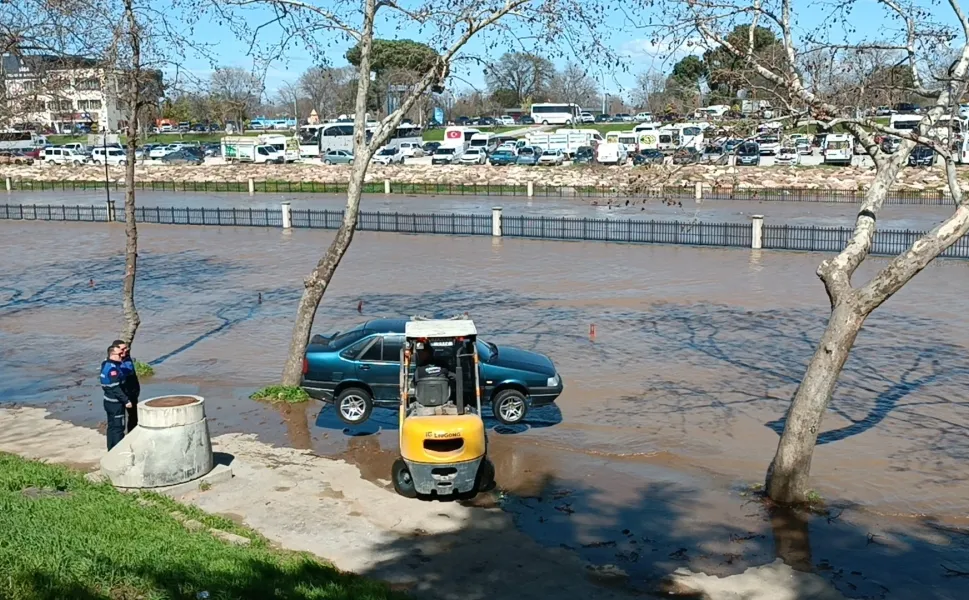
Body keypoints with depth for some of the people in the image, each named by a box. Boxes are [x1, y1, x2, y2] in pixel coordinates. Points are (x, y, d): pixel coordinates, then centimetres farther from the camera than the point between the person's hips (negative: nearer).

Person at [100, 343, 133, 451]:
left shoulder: (106, 364, 8)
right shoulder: (113, 369, -22)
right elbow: (116, 388, -25)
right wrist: (126, 401, -21)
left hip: (109, 401, 10)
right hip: (116, 403, -10)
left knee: (112, 426, 18)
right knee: (118, 427, -2)